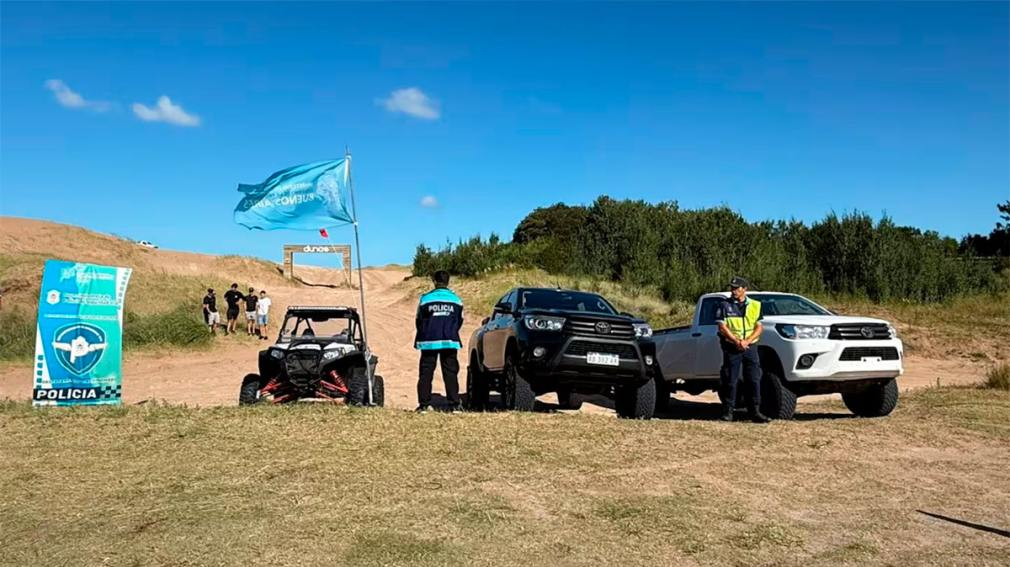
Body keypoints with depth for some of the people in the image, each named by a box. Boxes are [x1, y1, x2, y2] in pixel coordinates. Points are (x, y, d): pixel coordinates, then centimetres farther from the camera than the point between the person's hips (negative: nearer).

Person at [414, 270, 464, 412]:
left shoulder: (426, 299, -4)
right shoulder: (456, 300, 2)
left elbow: (419, 321, 3)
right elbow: (459, 321, 9)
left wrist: (420, 339, 19)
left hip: (429, 342, -1)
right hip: (450, 342, 1)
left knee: (426, 374, 5)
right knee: (450, 373, 4)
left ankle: (424, 404, 3)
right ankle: (454, 404, 0)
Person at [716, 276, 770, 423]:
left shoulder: (755, 305, 8)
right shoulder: (724, 305, 2)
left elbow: (759, 328, 4)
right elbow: (722, 327, -5)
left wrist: (746, 341, -11)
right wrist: (737, 341, -14)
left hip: (750, 347, 2)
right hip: (731, 348, -2)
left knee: (754, 380, -1)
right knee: (730, 381, 0)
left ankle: (755, 412, 4)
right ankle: (728, 412, 7)